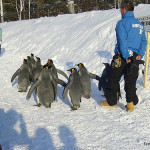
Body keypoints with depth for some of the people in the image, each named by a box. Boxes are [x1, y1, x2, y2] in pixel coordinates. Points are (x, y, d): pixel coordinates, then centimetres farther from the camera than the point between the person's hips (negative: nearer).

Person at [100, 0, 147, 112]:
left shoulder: (122, 23, -7)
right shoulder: (140, 24, 15)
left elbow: (122, 41, -17)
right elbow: (144, 41, 10)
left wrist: (126, 56, -17)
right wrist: (140, 54, 1)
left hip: (122, 56, -6)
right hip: (135, 57, 6)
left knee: (113, 79, 9)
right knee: (131, 81, 11)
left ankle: (111, 102, 17)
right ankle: (131, 103, 4)